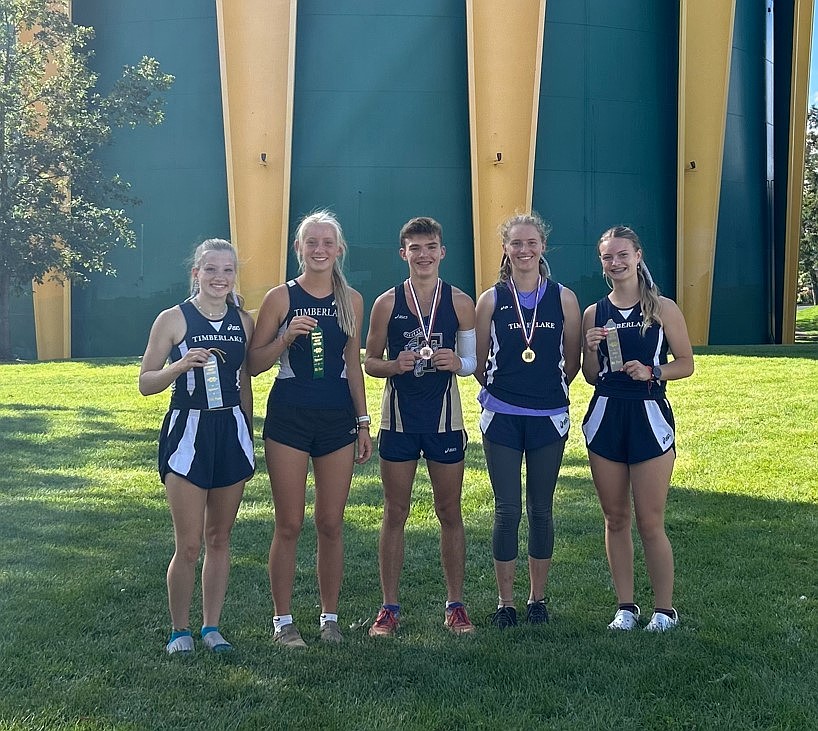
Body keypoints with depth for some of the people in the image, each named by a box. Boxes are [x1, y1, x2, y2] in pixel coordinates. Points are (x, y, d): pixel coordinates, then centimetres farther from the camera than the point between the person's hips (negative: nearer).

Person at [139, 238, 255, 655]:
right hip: (187, 433, -4)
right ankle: (179, 629, 13)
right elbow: (145, 383, -3)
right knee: (188, 545, -4)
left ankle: (212, 626, 21)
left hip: (231, 432, 4)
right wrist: (181, 365, -20)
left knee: (219, 538, 10)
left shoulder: (244, 323, 7)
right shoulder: (173, 319, -4)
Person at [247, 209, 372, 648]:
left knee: (331, 525, 7)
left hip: (337, 419, 3)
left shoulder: (351, 301, 7)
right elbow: (254, 364, -2)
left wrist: (363, 422, 9)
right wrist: (287, 337, -18)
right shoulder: (281, 298, -2)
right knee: (289, 525, 1)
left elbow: (353, 365, 12)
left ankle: (330, 617, 19)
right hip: (288, 418, -2)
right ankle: (283, 620, 12)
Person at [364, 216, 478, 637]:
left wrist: (457, 363, -16)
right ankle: (389, 607, 14)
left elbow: (473, 361, 6)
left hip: (444, 418, 0)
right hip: (399, 417, 0)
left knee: (450, 512, 8)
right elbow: (370, 362, 5)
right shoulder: (387, 303, 1)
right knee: (395, 514, 6)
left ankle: (455, 605, 18)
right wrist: (395, 366, -16)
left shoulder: (460, 302, 2)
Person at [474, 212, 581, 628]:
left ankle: (537, 598, 21)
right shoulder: (491, 300, 0)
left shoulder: (563, 298, 1)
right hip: (502, 419, -1)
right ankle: (505, 602, 11)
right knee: (507, 511, 0)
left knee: (541, 510, 8)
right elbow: (478, 363, 7)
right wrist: (504, 390, 11)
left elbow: (572, 362, 9)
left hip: (549, 418, 1)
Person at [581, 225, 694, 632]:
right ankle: (625, 606, 19)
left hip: (649, 418, -3)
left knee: (650, 522, -3)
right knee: (615, 519, 9)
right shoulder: (594, 313, 7)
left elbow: (686, 364, 3)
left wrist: (651, 372, -13)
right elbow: (590, 377, 11)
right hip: (605, 417, 3)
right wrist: (591, 349, -8)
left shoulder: (663, 309, 0)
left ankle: (664, 609, 10)